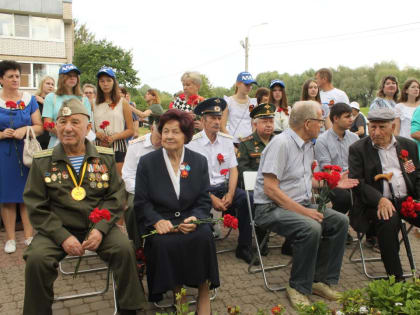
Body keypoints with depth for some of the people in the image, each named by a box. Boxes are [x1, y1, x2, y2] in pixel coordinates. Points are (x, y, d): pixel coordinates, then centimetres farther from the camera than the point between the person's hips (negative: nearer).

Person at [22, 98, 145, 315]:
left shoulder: (105, 157, 4)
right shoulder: (42, 162, 2)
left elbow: (115, 197, 2)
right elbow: (36, 207, -1)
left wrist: (100, 229, -14)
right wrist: (63, 237, -14)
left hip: (98, 227, 1)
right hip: (57, 230, 0)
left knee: (125, 249, -22)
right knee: (36, 259, -25)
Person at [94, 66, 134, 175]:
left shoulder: (122, 102, 7)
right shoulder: (95, 104, 11)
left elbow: (130, 131, 3)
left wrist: (114, 137, -11)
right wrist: (98, 134, -7)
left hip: (118, 147, -2)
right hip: (99, 147, 2)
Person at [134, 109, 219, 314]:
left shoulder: (199, 161, 8)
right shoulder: (147, 162, 4)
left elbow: (204, 200, 6)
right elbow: (141, 202, 1)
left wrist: (195, 218, -16)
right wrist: (157, 221, -17)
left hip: (190, 218, 1)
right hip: (158, 220, -1)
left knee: (204, 236, -30)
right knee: (164, 243, -32)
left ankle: (204, 295, -14)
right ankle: (176, 291, -9)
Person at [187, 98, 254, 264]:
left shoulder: (227, 140, 9)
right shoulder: (193, 143, -6)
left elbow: (233, 170, 7)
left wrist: (230, 194, -9)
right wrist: (212, 198, -17)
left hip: (224, 185, 4)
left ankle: (243, 248, -7)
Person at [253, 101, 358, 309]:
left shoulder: (308, 145, 13)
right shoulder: (281, 143, -17)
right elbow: (270, 189, -22)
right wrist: (303, 211, -23)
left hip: (301, 204, 9)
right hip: (271, 208, -9)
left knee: (340, 221, -4)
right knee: (311, 228, -31)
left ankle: (322, 281, 6)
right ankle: (298, 287, -10)